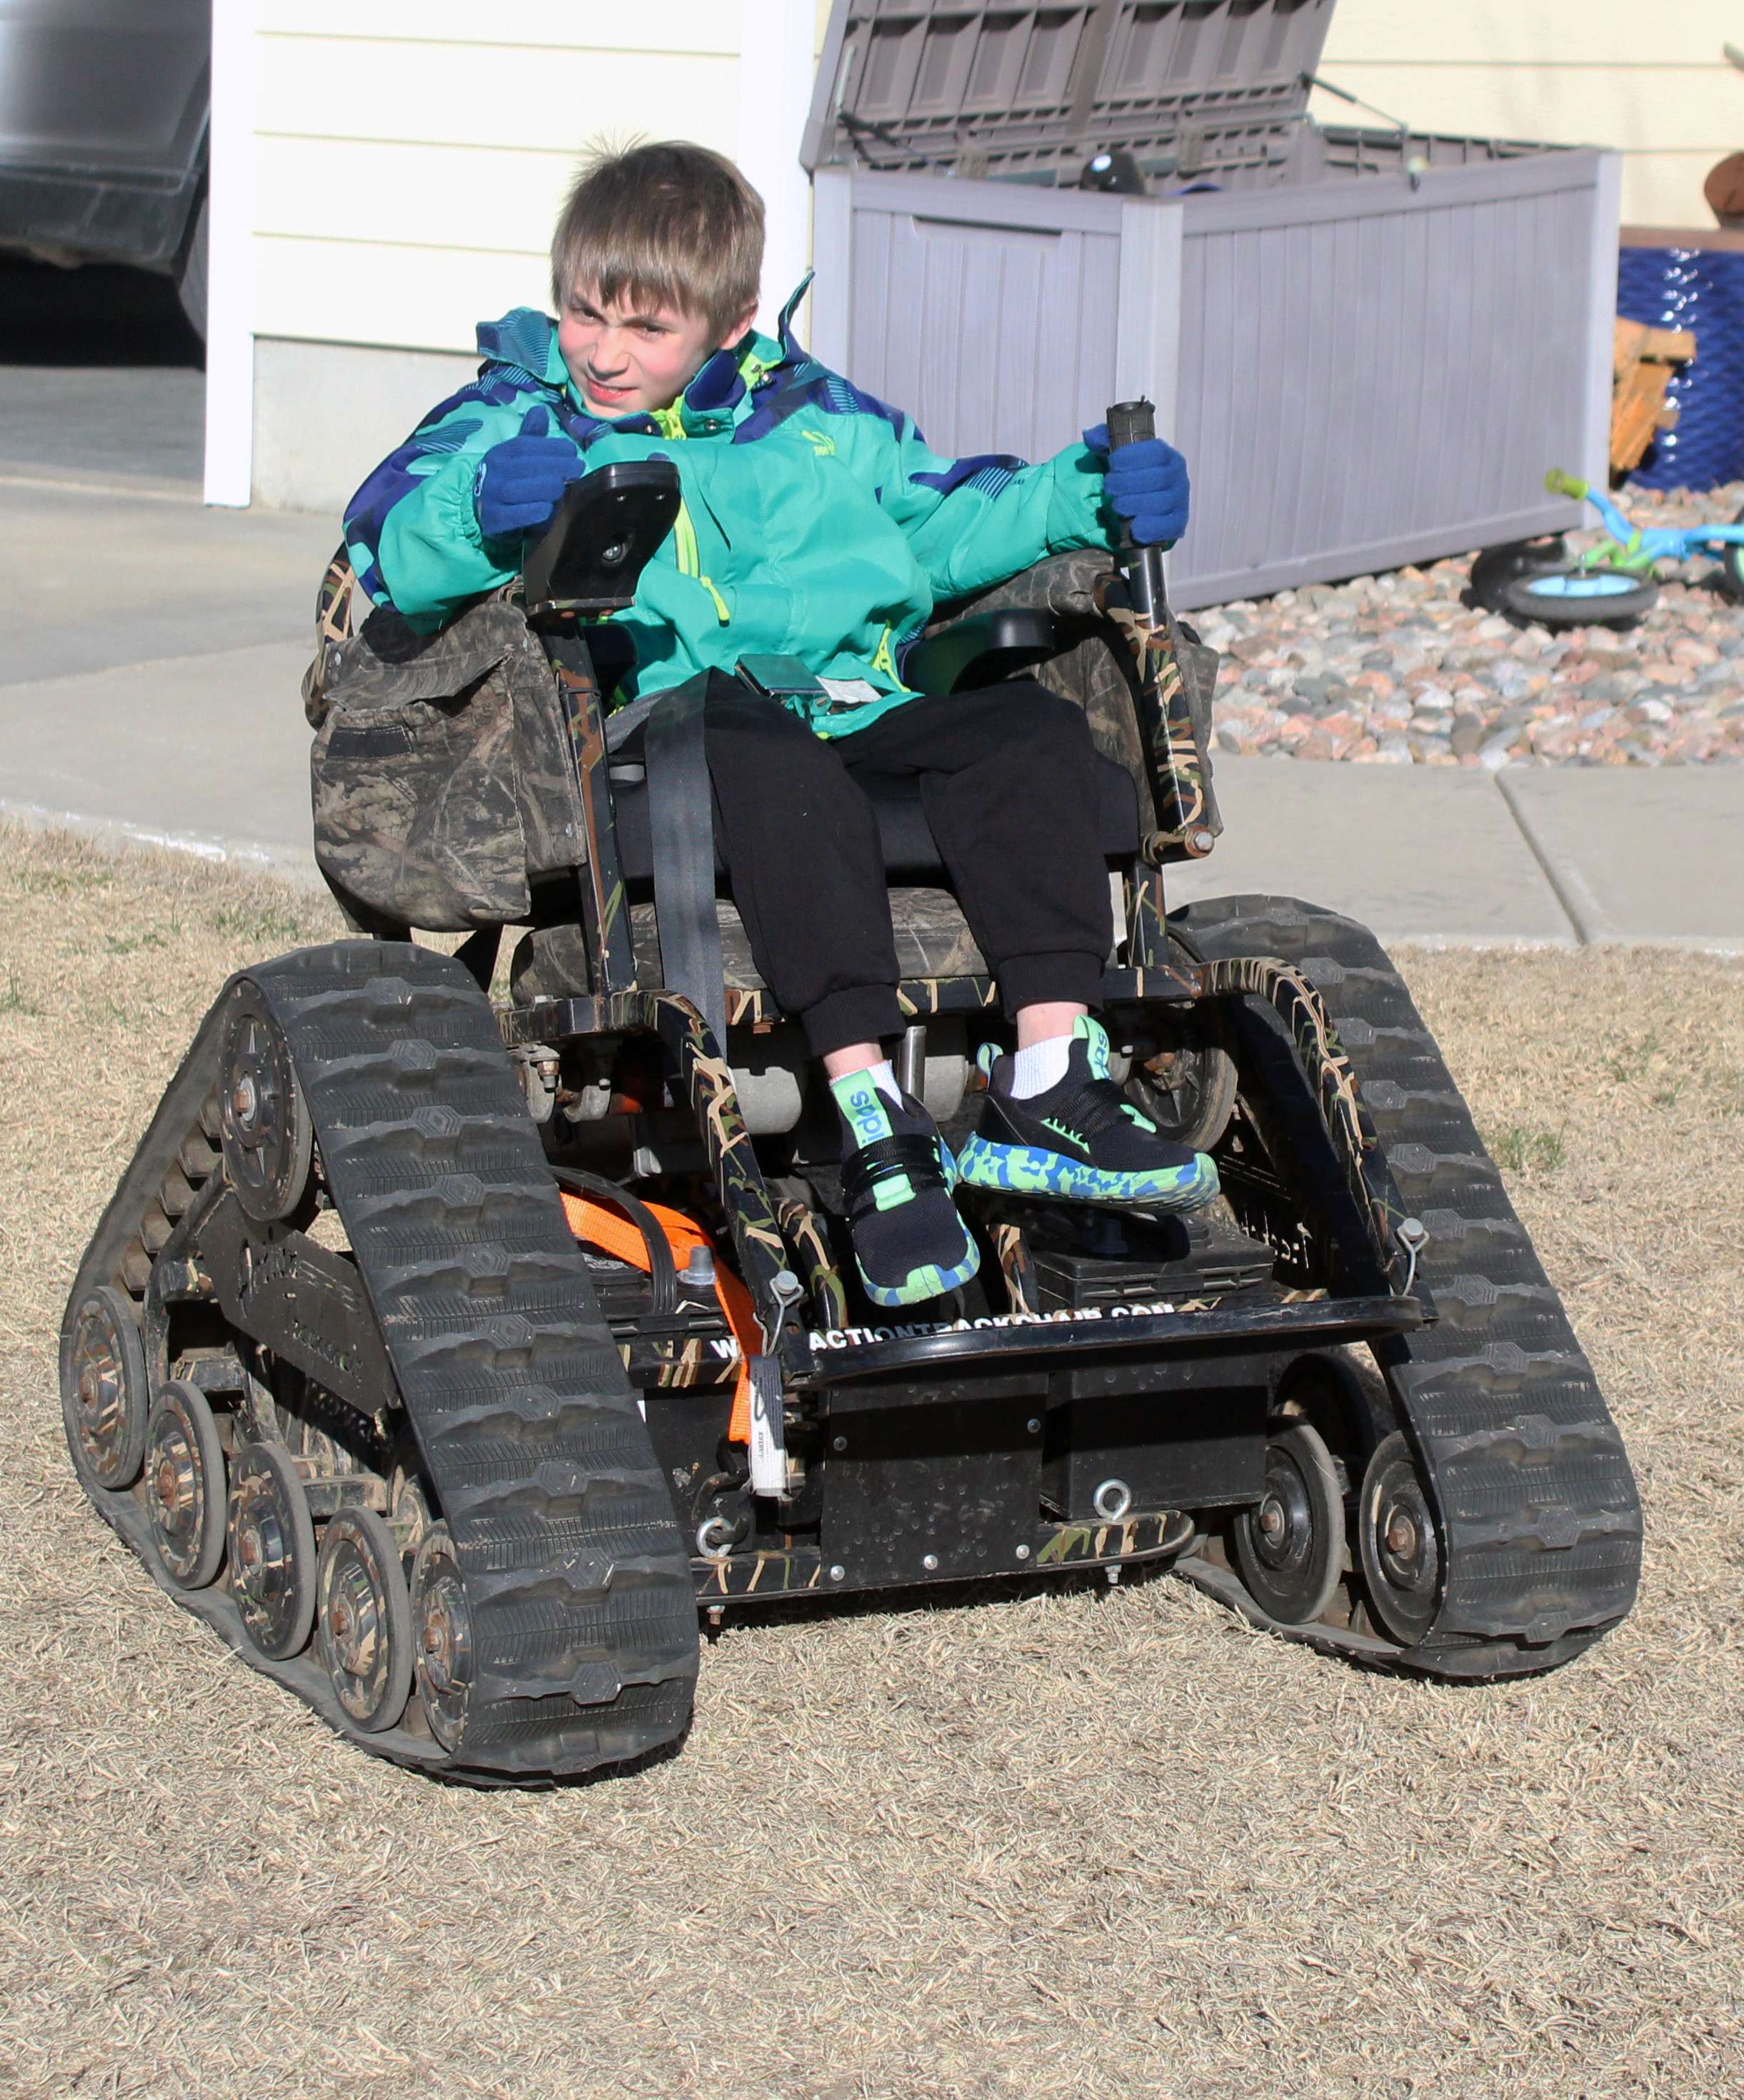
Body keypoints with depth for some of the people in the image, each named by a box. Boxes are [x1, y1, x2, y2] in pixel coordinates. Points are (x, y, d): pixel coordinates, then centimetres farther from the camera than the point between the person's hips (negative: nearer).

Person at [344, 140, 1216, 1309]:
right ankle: (873, 1118, -47)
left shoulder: (822, 420, 26)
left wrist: (1081, 498, 17)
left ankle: (1051, 1083, -27)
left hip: (863, 706, 5)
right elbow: (386, 552, 0)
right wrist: (481, 509, -22)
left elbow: (940, 525, 33)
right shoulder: (516, 420, 14)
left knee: (1029, 727, -19)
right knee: (771, 753, -39)